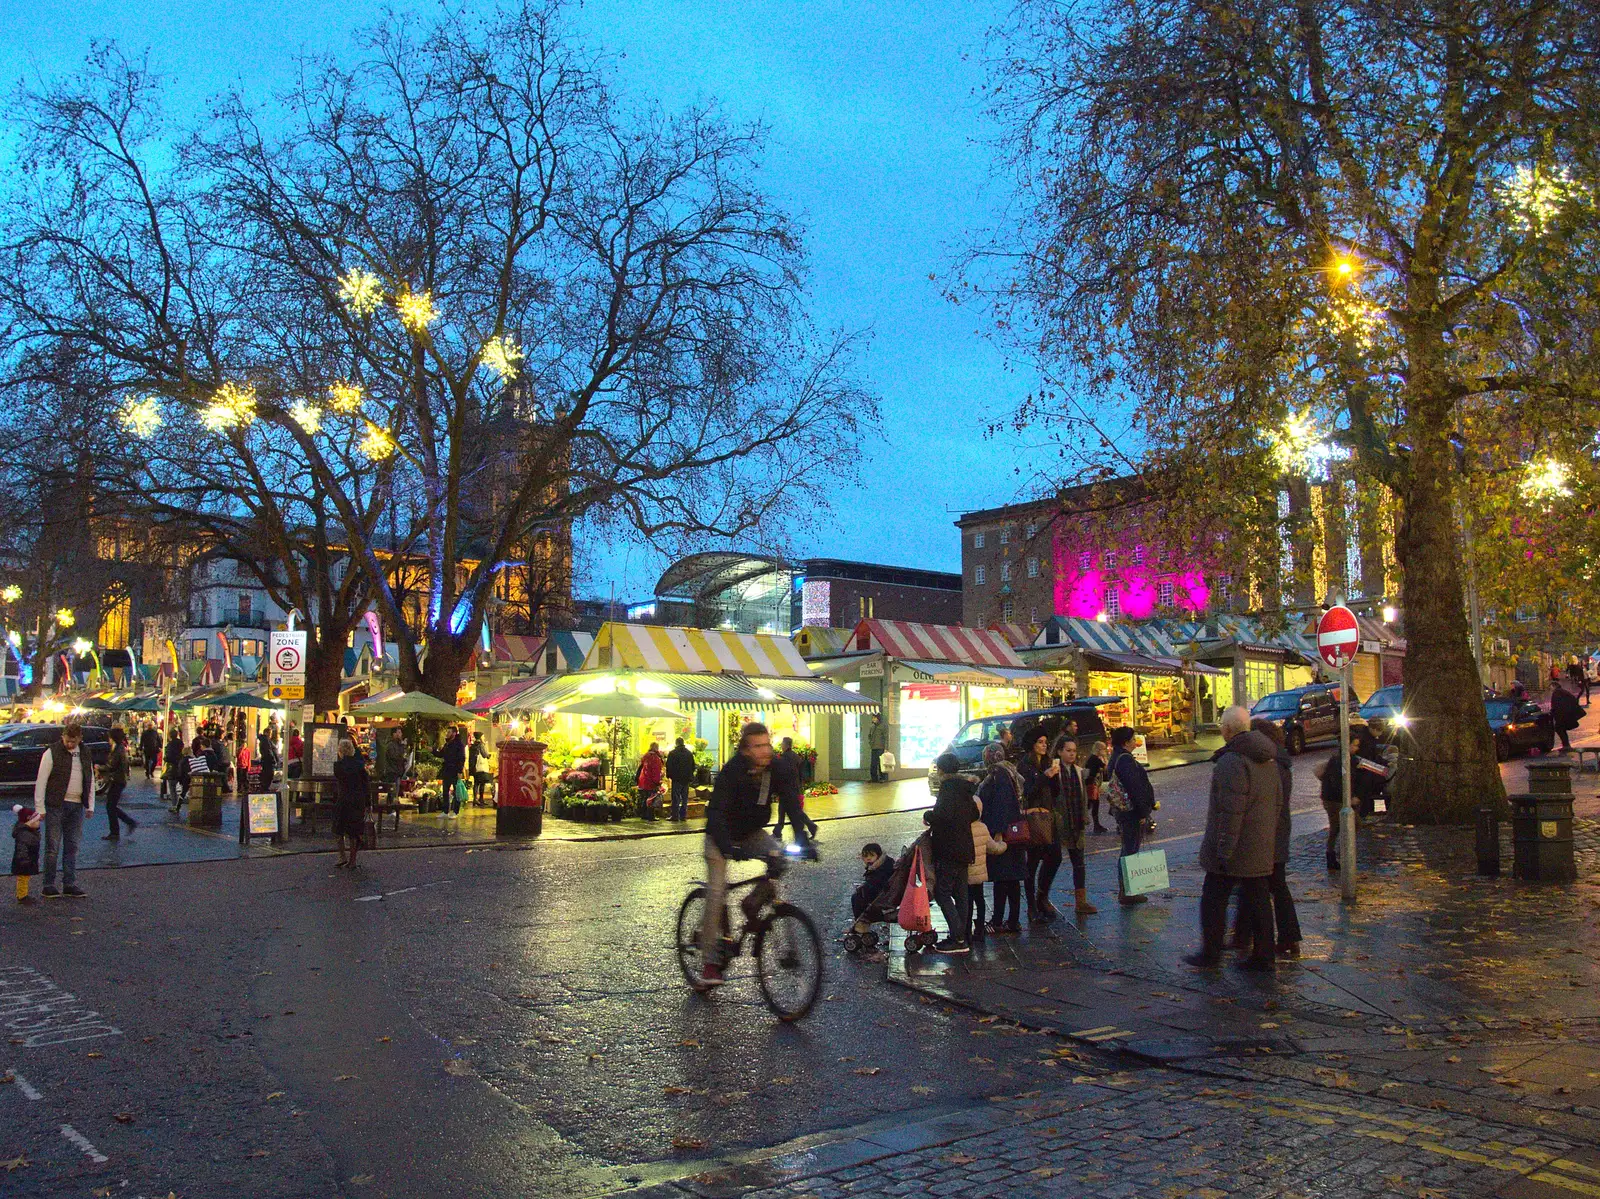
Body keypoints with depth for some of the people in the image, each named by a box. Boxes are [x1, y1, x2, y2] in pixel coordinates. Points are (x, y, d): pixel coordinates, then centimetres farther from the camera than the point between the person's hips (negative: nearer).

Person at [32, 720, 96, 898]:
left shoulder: (85, 753, 9)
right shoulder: (52, 753, -7)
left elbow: (90, 780, 16)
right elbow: (41, 782, -7)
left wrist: (90, 805, 12)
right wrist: (39, 808, -10)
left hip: (77, 806, 5)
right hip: (56, 805, -5)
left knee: (72, 848, 8)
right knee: (53, 847, -1)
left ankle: (70, 884, 13)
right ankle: (49, 885, 6)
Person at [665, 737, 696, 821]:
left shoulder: (672, 753, -6)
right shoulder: (689, 753, 9)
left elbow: (669, 766, -5)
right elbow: (693, 766, 14)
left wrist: (668, 776, 5)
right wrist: (691, 777, 20)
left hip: (676, 778, -4)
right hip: (686, 779, 4)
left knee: (676, 798, -2)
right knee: (685, 798, 8)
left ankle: (675, 815, -4)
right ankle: (683, 815, 8)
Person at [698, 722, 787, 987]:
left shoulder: (775, 769, -15)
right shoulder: (731, 772, -28)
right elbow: (716, 813, -36)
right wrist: (727, 847, -51)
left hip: (752, 833, 4)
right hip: (722, 836, -4)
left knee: (778, 859, -24)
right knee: (716, 895, -10)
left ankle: (752, 905, 0)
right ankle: (709, 962, 1)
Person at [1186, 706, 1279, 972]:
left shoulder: (1231, 762, -20)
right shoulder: (1268, 759, 10)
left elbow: (1231, 811, -24)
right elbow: (1277, 802, 17)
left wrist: (1223, 850, -21)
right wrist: (1269, 838, 22)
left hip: (1234, 850, -8)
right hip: (1261, 849, 8)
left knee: (1214, 900, 4)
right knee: (1258, 900, 13)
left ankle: (1210, 954, 10)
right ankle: (1263, 955, 16)